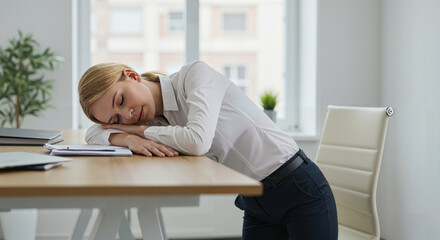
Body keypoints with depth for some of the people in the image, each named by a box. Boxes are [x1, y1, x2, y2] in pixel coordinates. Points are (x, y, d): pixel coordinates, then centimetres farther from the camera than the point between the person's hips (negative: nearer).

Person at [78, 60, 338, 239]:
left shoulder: (196, 73, -15)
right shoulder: (158, 120, 5)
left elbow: (197, 141, -29)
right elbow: (94, 134, 5)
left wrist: (141, 130, -13)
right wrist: (129, 138, -16)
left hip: (300, 190, -6)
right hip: (256, 206, 7)